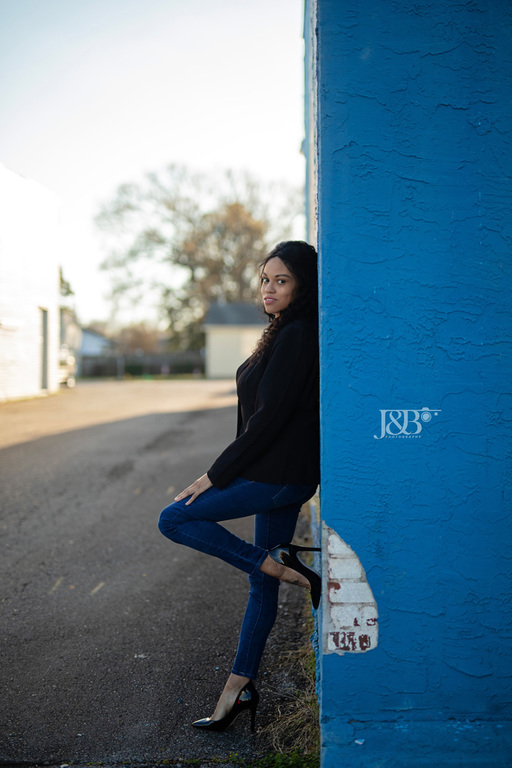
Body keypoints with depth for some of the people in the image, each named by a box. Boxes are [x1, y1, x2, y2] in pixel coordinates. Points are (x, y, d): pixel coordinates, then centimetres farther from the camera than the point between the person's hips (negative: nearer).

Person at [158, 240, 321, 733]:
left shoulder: (295, 336, -17)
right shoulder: (285, 332, 14)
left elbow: (270, 416, -22)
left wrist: (215, 475, -17)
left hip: (278, 476, -10)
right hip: (281, 475, 10)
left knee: (175, 519, -4)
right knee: (261, 585, 13)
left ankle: (280, 566, -5)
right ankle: (240, 686, 21)